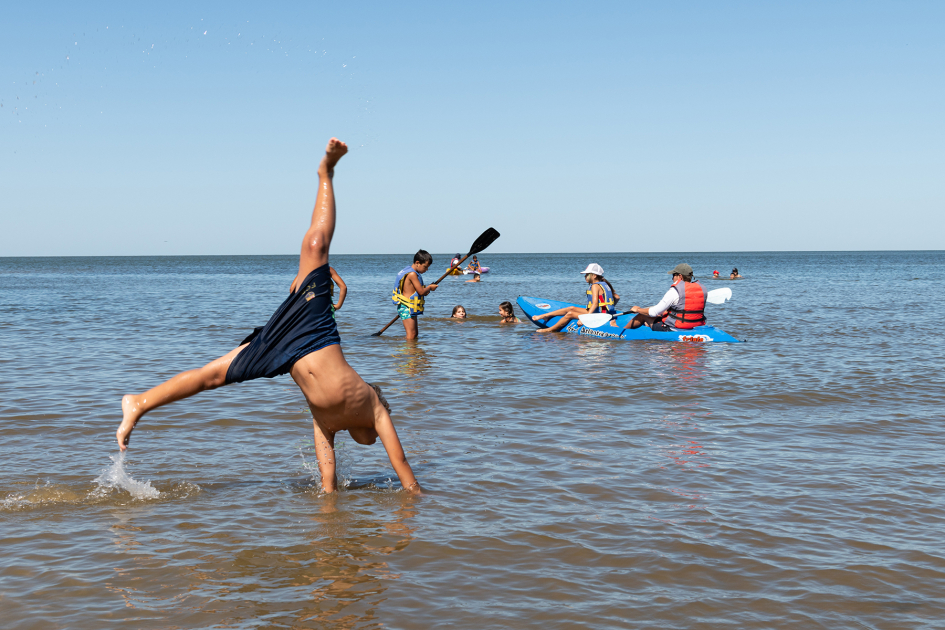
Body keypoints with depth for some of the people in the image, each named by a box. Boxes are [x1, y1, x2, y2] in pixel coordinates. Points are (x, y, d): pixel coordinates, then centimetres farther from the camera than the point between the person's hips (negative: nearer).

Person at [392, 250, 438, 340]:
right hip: (407, 308, -11)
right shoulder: (412, 274, -18)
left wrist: (425, 290, 7)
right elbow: (421, 291, -19)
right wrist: (430, 288, -1)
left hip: (411, 309, 11)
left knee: (415, 333, 15)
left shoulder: (412, 273, 14)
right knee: (411, 335, -11)